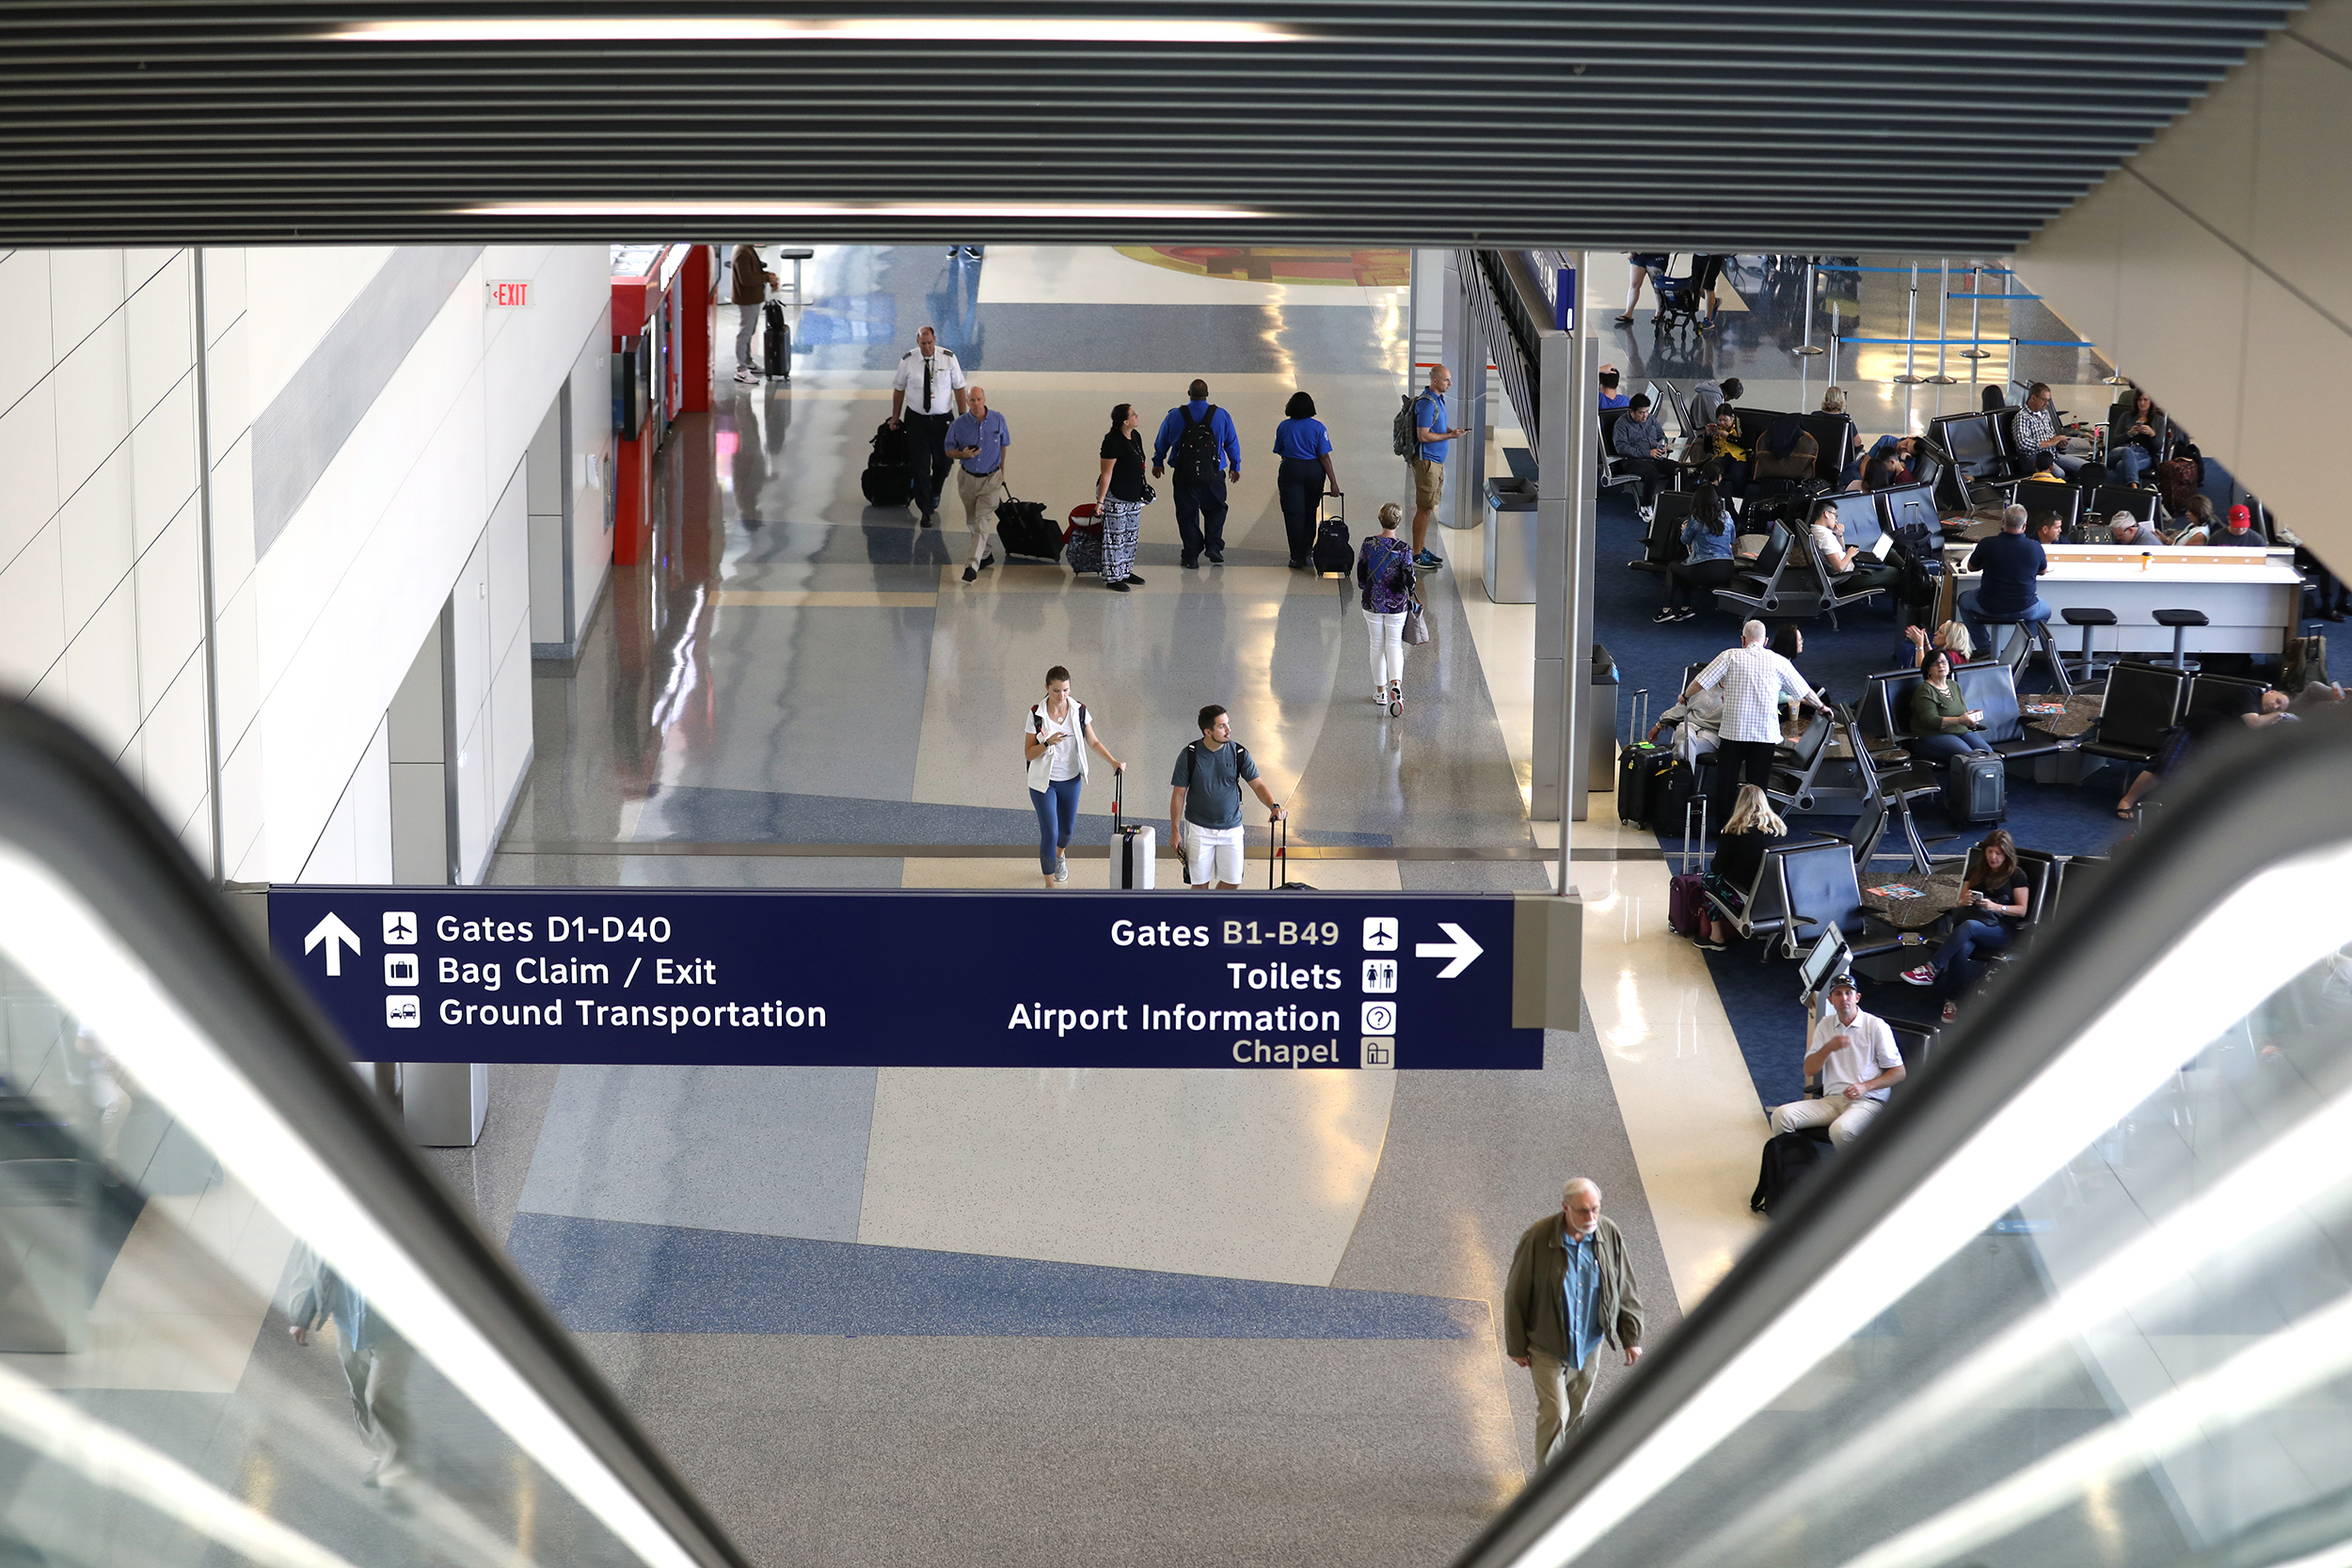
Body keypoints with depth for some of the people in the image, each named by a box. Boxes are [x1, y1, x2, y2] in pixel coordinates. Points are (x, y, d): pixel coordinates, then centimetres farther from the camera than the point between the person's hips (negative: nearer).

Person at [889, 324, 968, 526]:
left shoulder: (948, 358, -8)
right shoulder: (907, 360, -8)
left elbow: (959, 388, -2)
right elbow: (899, 389, 4)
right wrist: (895, 417, 10)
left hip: (943, 419, 1)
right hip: (916, 419, -1)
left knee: (943, 462, 11)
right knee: (920, 465, 0)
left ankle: (935, 493, 44)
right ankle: (926, 511, 11)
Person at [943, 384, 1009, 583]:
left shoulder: (998, 420, -6)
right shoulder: (960, 423, -8)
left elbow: (1004, 446, 7)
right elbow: (949, 450, 0)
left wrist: (1002, 473, 12)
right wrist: (963, 454, -22)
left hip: (990, 479, -2)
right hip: (967, 478, 2)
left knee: (983, 522, -13)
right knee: (972, 522, 15)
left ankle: (972, 565, -17)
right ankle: (985, 555, 37)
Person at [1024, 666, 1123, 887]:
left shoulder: (1079, 710, -7)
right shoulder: (1037, 714, -15)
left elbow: (1093, 742, 3)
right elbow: (1028, 754, -11)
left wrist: (1113, 761, -11)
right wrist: (1048, 743, -29)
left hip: (1071, 780, 4)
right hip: (1044, 782, -4)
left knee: (1067, 828, 18)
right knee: (1049, 833, -9)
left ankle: (1060, 856, 53)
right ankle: (1050, 884, 2)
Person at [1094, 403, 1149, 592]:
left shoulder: (1135, 437, 7)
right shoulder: (1113, 442, -19)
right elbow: (1106, 474, -18)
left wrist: (1141, 491, 24)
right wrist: (1100, 501, -18)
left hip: (1133, 497, 9)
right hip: (1115, 497, -9)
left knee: (1131, 536, 15)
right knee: (1115, 537, -2)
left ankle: (1126, 572, 27)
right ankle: (1112, 578, 5)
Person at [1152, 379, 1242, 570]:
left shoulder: (1175, 416, -1)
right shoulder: (1221, 415, -2)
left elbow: (1161, 441, 12)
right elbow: (1232, 442, 8)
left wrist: (1158, 462, 29)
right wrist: (1235, 466, 23)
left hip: (1185, 475, 0)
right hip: (1213, 474, 0)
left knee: (1187, 514, 8)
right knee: (1215, 509, 17)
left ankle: (1191, 557, 9)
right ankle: (1214, 548, 4)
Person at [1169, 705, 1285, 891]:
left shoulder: (1239, 753, -7)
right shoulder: (1189, 755, -12)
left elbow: (1257, 785, -9)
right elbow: (1178, 794, -5)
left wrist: (1273, 806, -29)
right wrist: (1175, 831, -4)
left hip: (1231, 828, 2)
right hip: (1199, 828, -2)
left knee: (1232, 881, 6)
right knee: (1201, 882, 4)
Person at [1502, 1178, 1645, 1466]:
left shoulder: (1608, 1235, -11)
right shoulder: (1537, 1238, -22)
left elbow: (1626, 1290, 3)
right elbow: (1516, 1294, -11)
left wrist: (1631, 1338, 4)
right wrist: (1516, 1346, -6)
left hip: (1589, 1345, 4)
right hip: (1547, 1344, -4)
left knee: (1577, 1411, 18)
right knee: (1554, 1413, -6)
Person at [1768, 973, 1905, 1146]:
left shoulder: (1876, 1026, 1)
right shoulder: (1825, 1026, 14)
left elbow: (1898, 1073, 1)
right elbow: (1809, 1070, 8)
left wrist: (1865, 1086, -14)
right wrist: (1828, 1048, -11)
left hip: (1867, 1101, -5)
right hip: (1831, 1100, 5)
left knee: (1840, 1130, -38)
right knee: (1781, 1115, -19)